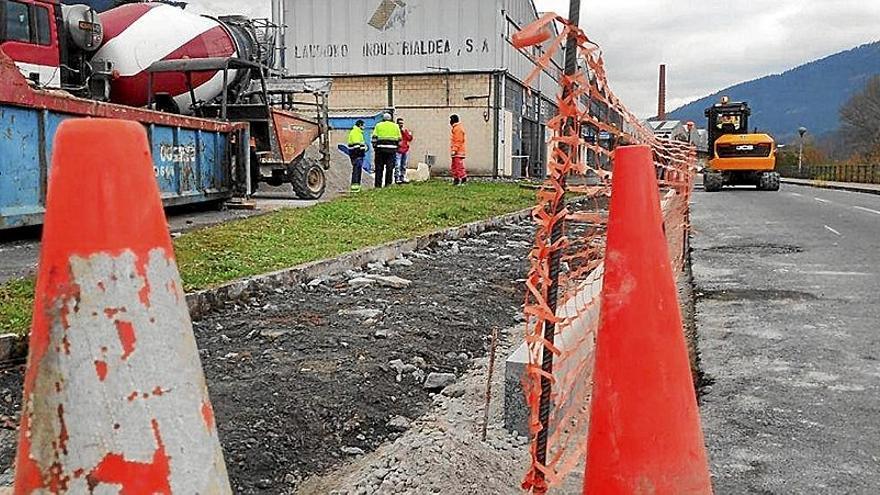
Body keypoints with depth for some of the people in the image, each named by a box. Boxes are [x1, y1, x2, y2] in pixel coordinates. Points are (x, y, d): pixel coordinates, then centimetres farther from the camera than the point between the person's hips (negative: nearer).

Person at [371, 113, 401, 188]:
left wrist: (374, 147, 7)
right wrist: (397, 148, 15)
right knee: (390, 168, 2)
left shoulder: (378, 125, 9)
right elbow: (399, 139, 10)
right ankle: (388, 184, 0)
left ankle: (378, 185, 3)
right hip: (392, 149, 0)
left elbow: (374, 137, 2)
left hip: (380, 148, 0)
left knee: (379, 168, 4)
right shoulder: (395, 126, 12)